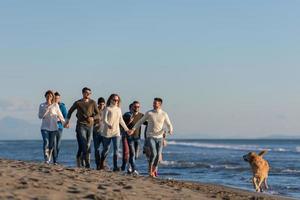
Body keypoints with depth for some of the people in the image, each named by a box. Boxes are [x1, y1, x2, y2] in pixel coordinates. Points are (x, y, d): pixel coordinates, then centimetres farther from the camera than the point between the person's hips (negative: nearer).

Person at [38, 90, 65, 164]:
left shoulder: (55, 105, 4)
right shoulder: (42, 105, 5)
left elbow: (60, 115, 14)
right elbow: (40, 116, -4)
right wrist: (47, 108, -12)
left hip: (53, 128, 1)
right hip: (45, 127, -1)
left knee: (51, 145, 1)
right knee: (46, 142, -18)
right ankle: (46, 160, -20)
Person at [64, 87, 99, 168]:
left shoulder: (92, 102, 7)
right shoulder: (78, 103, 3)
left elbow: (97, 113, 9)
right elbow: (70, 111, 18)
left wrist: (92, 118, -11)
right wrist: (67, 121, 10)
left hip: (90, 126, 3)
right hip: (81, 126, -3)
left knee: (88, 145, 5)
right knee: (84, 145, -13)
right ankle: (87, 164, -16)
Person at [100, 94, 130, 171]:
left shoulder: (119, 109, 12)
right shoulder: (108, 109, -3)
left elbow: (121, 120, 22)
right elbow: (105, 120, -12)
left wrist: (126, 129, 24)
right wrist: (108, 125, -32)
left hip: (116, 132, 4)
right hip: (107, 132, -3)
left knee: (116, 149, -10)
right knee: (106, 149, 7)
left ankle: (115, 166, -15)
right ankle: (101, 164, 27)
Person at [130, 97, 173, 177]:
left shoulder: (164, 114, 3)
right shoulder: (149, 113, -1)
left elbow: (169, 125, 6)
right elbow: (140, 122, 7)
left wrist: (170, 130, -16)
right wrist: (133, 129, 0)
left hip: (159, 137, 2)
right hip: (151, 137, -2)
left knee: (158, 155, 3)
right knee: (153, 153, -18)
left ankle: (154, 170, 23)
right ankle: (150, 170, -4)